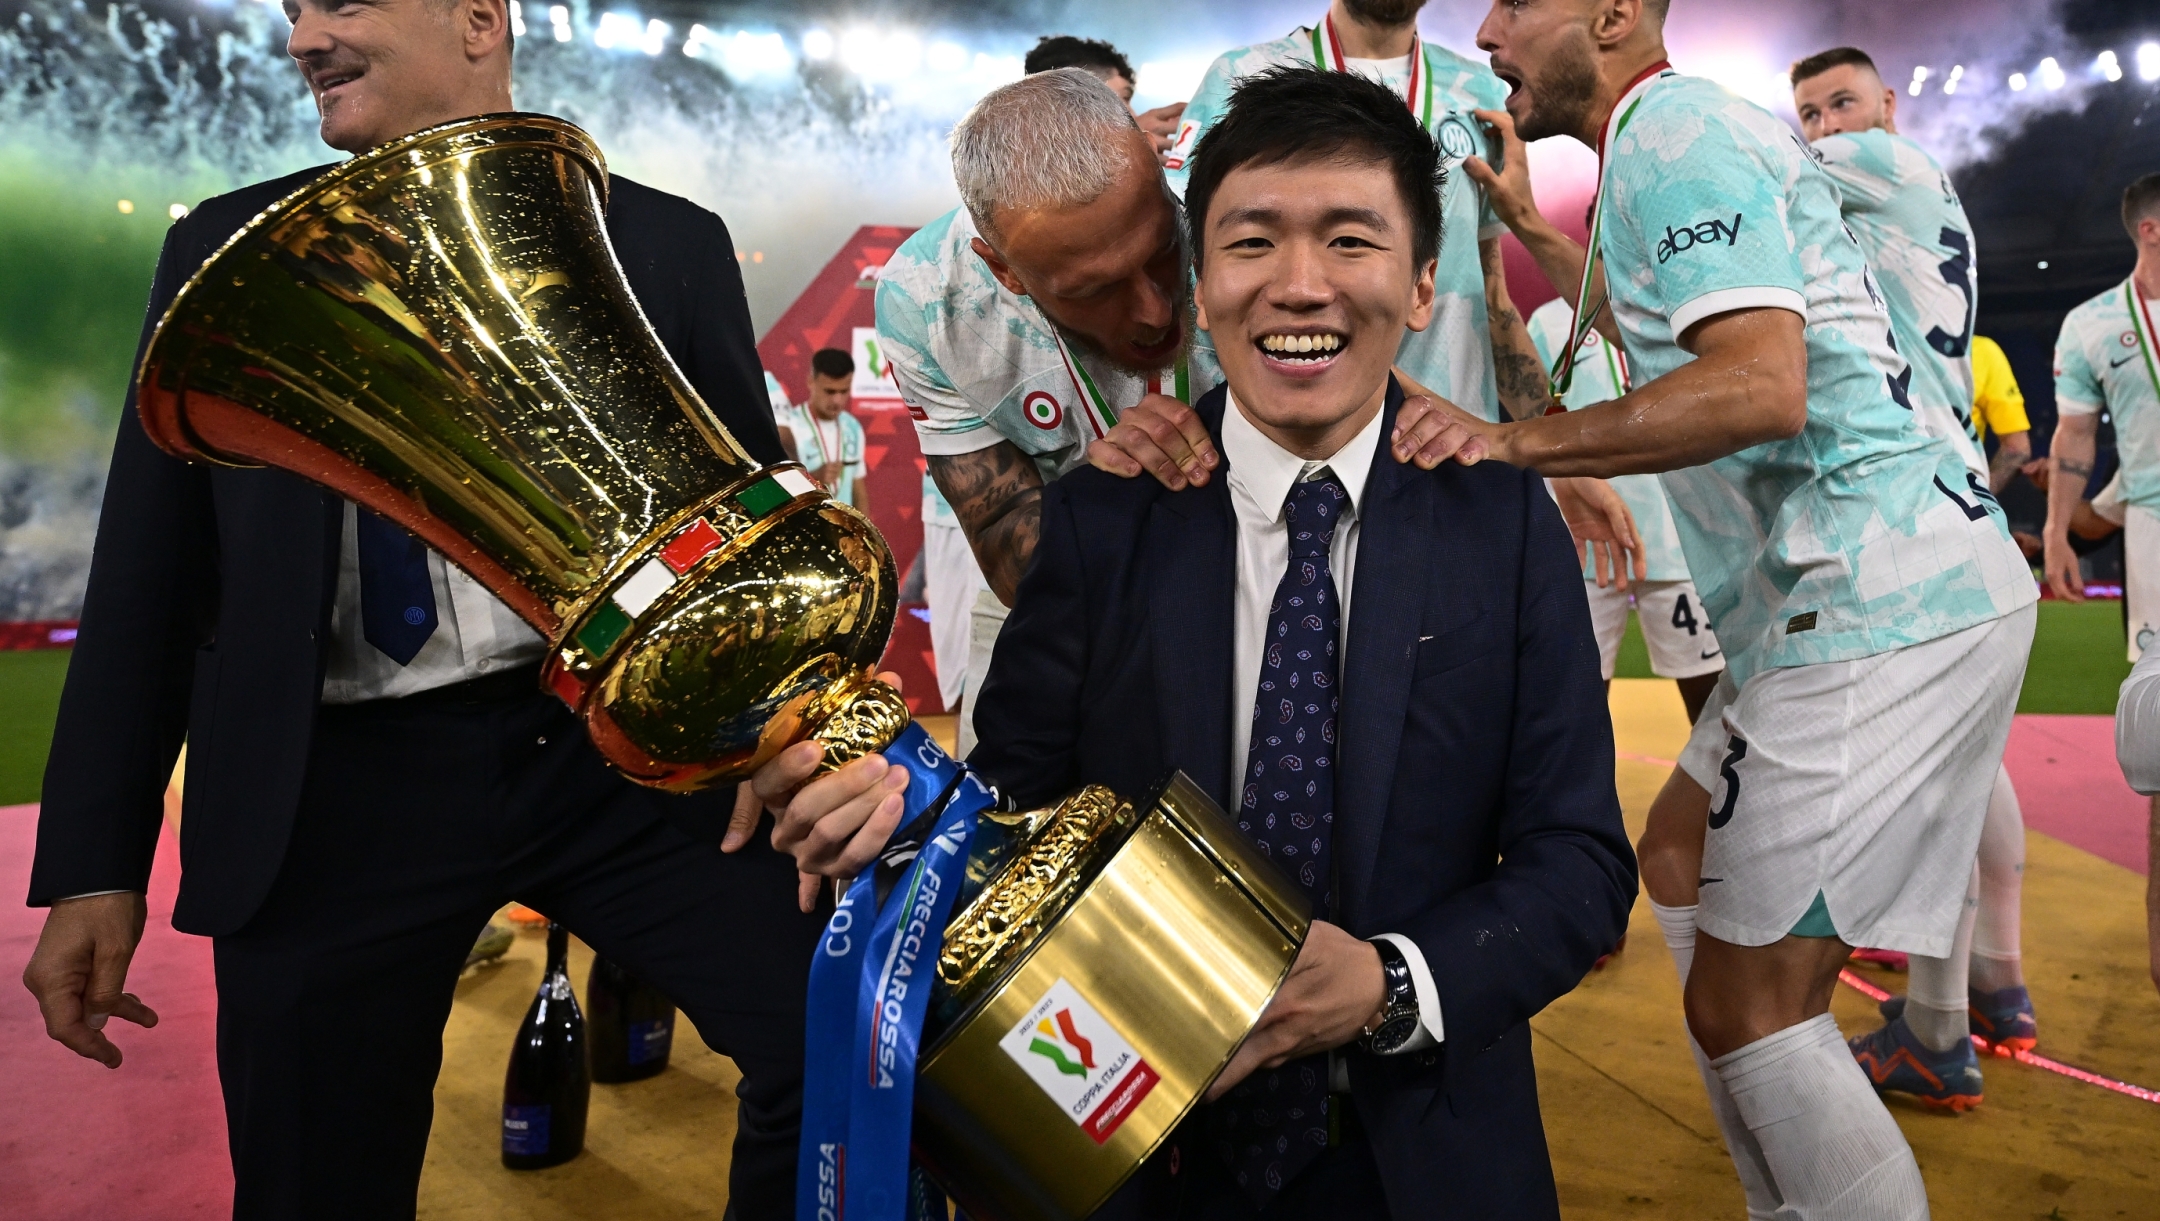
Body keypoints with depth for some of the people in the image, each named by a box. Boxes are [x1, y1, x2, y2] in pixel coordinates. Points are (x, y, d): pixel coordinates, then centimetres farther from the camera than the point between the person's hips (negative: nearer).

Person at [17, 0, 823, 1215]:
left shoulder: (665, 243, 6)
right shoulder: (226, 253, 10)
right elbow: (151, 573, 9)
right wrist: (96, 860, 6)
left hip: (626, 749, -1)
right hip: (338, 788, 2)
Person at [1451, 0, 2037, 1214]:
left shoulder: (1671, 133, -11)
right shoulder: (1700, 130, 21)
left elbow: (1758, 386, -25)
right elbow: (1665, 329, 38)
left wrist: (1507, 443, -23)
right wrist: (1527, 220, 37)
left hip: (1880, 605, -11)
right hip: (1883, 588, 11)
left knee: (1745, 1003, -10)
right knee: (1681, 866, 21)